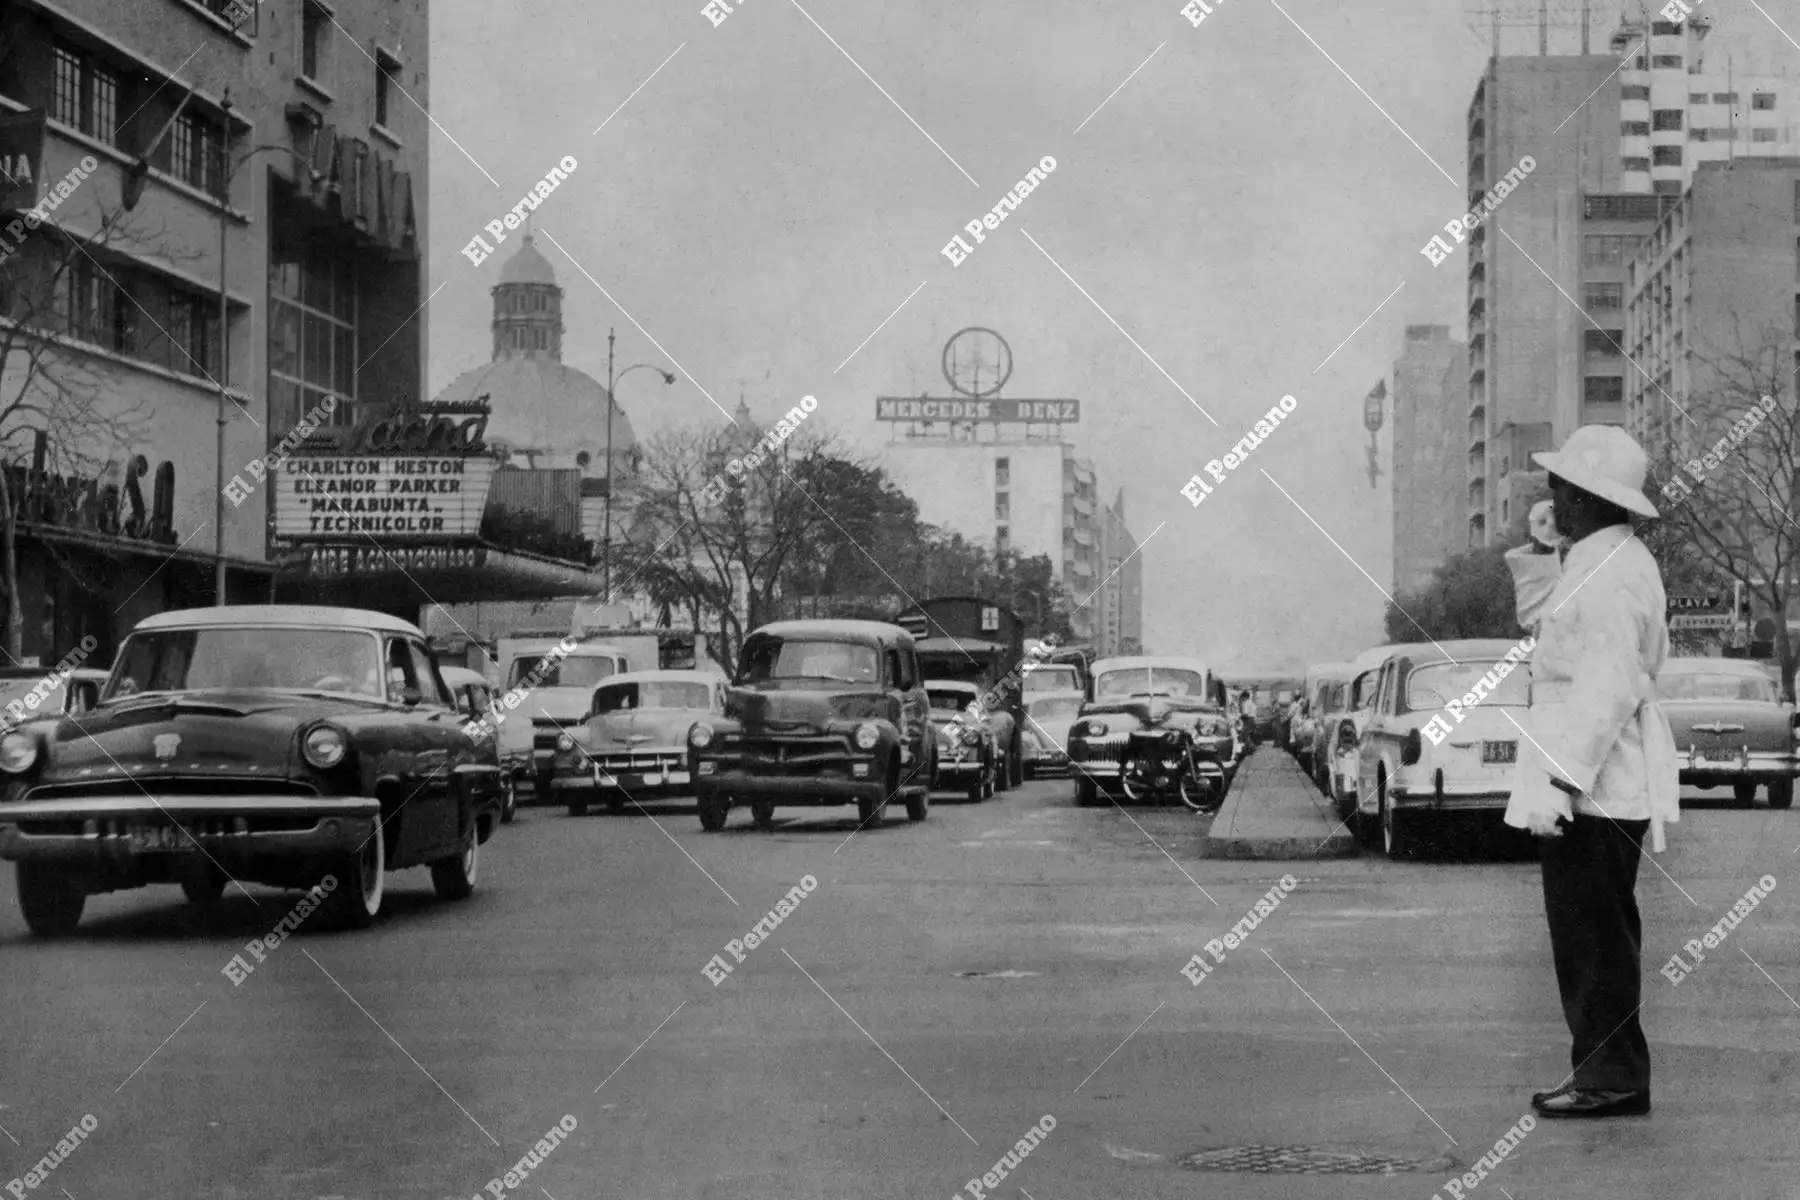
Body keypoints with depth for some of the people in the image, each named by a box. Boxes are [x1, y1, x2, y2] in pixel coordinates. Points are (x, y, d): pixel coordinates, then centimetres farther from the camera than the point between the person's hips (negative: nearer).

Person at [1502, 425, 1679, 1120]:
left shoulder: (1608, 575, -17)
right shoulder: (1620, 562, 17)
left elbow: (1607, 691, -23)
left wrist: (1560, 782, -25)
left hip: (1592, 786, -11)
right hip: (1607, 783, 11)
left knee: (1592, 933, -6)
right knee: (1602, 932, 14)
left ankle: (1612, 1077, -1)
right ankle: (1609, 1071, 20)